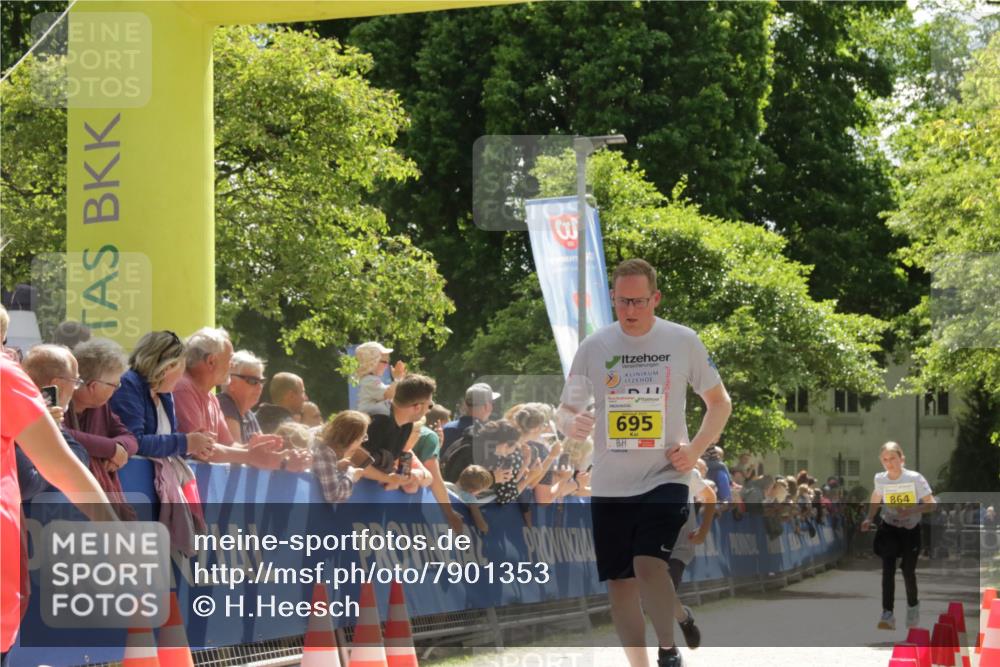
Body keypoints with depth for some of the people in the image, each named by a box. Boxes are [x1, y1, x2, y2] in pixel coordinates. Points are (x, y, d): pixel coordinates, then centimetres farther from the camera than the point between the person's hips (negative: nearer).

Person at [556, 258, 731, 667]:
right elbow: (566, 411, 7)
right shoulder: (593, 347, 1)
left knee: (649, 566, -21)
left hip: (665, 478, -2)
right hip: (609, 486, 2)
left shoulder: (683, 342, -2)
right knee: (620, 584, 6)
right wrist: (572, 424, -18)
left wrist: (695, 449, -7)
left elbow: (719, 403, 8)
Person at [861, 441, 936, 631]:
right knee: (888, 569, -14)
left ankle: (913, 605, 31)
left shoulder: (915, 478, -16)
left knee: (908, 570, 0)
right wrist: (869, 519, 3)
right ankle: (887, 614, -17)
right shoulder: (880, 479, -6)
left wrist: (912, 510, -30)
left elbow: (931, 504, -14)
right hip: (889, 528, 2)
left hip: (911, 529, -2)